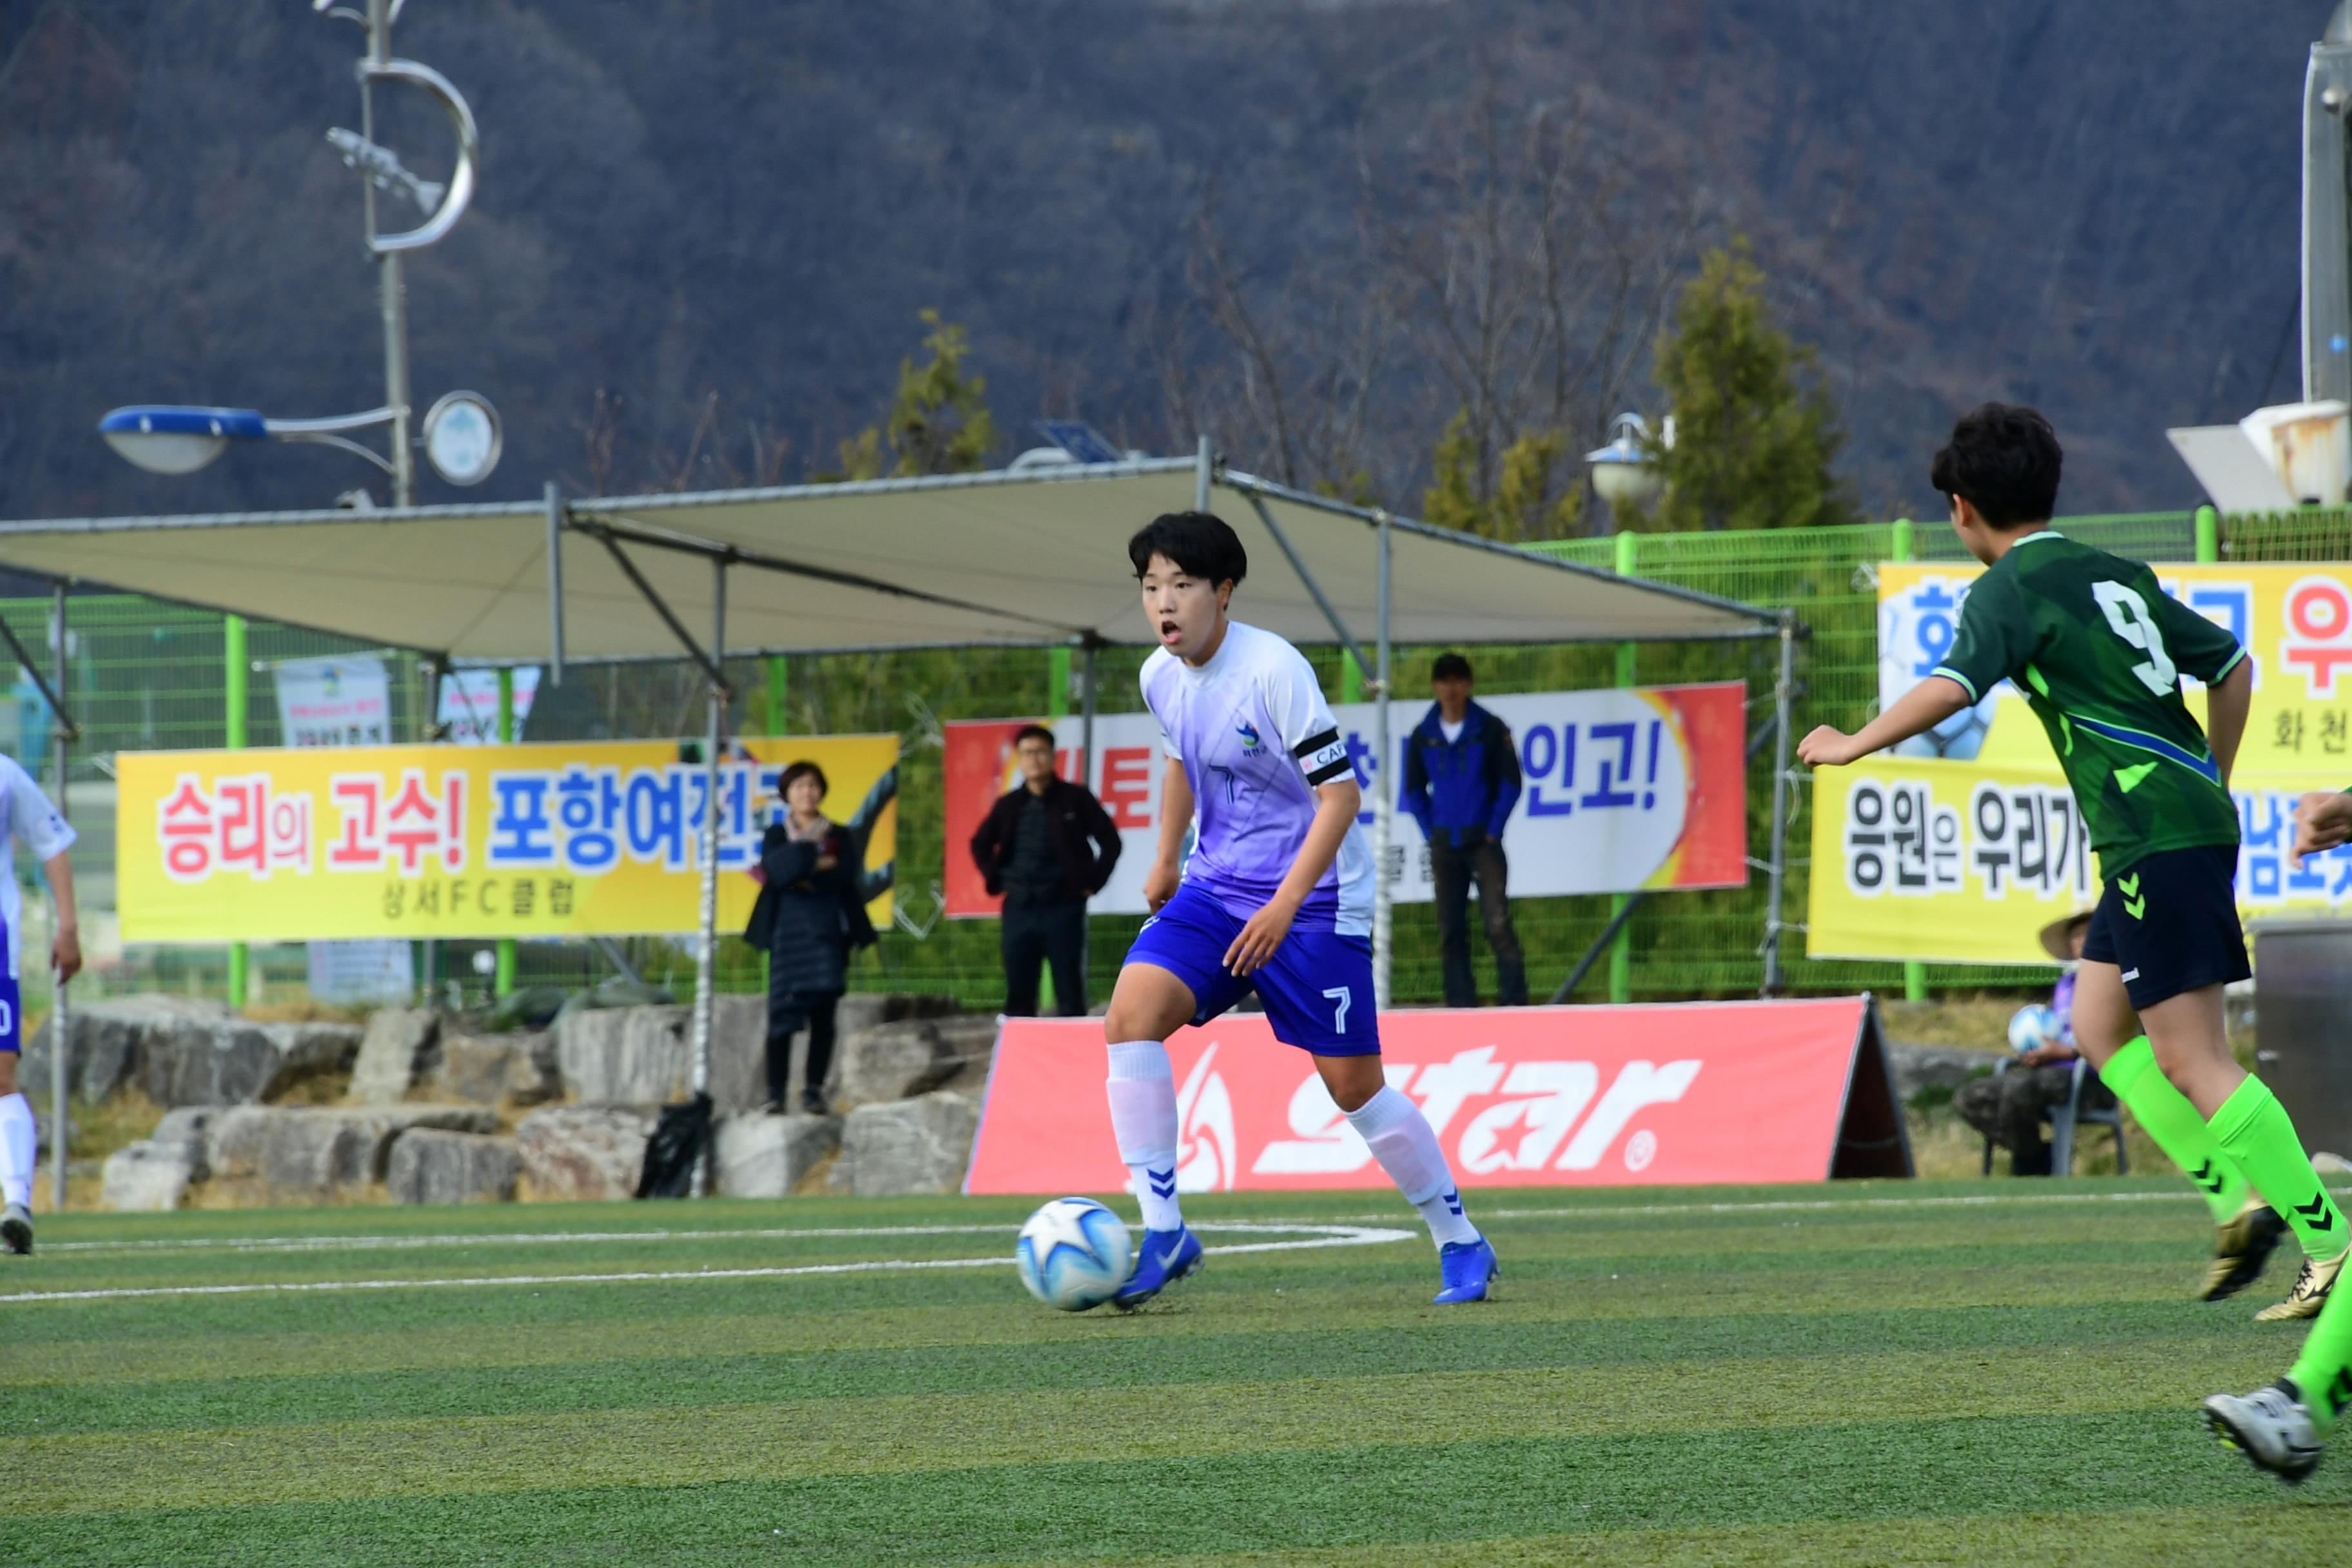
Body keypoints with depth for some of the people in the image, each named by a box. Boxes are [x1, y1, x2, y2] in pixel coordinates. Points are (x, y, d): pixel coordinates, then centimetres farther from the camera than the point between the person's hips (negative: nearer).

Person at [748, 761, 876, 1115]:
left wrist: (802, 878, -9)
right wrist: (820, 864, -13)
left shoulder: (840, 836, 13)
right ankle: (775, 1094, -7)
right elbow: (775, 870, -9)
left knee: (823, 1015, -4)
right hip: (788, 931, -1)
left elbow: (845, 875, -4)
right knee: (782, 1013, -7)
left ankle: (814, 1090, -2)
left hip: (827, 933, 1)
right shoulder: (776, 836, 11)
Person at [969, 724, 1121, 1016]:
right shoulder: (1009, 805, 10)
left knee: (1070, 997, -3)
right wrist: (994, 880, 10)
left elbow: (1110, 842, 4)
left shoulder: (1076, 799, 1)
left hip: (1063, 907, -3)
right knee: (1018, 995, 3)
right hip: (1018, 910, 3)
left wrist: (1093, 883, -3)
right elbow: (980, 844, 23)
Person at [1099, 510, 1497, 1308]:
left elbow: (1340, 794, -20)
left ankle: (1460, 1243, 16)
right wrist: (1165, 859, 23)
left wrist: (1283, 906, -26)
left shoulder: (1272, 670, -20)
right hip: (1215, 886, 6)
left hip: (1312, 899, -6)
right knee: (1131, 1015, -17)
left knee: (1353, 1084, -3)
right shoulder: (1161, 676, 1)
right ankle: (1162, 1233, -14)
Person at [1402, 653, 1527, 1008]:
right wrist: (1431, 833, 6)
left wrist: (1493, 832, -5)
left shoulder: (1490, 729, -2)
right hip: (1444, 846, 3)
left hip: (1483, 842, -3)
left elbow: (1510, 783, 0)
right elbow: (1414, 791, 15)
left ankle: (1514, 1001, -14)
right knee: (1450, 931, 4)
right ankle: (1460, 1003, 8)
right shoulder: (1423, 736, 6)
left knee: (1498, 923, -14)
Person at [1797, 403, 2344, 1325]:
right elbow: (2230, 665, 27)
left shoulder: (2009, 589, -5)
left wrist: (1856, 745, -11)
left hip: (2156, 836, -9)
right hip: (2193, 818, 9)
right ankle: (2236, 1201, 8)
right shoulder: (2112, 575, 20)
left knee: (2193, 1061, -9)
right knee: (2100, 1027, 17)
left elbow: (1952, 688, -22)